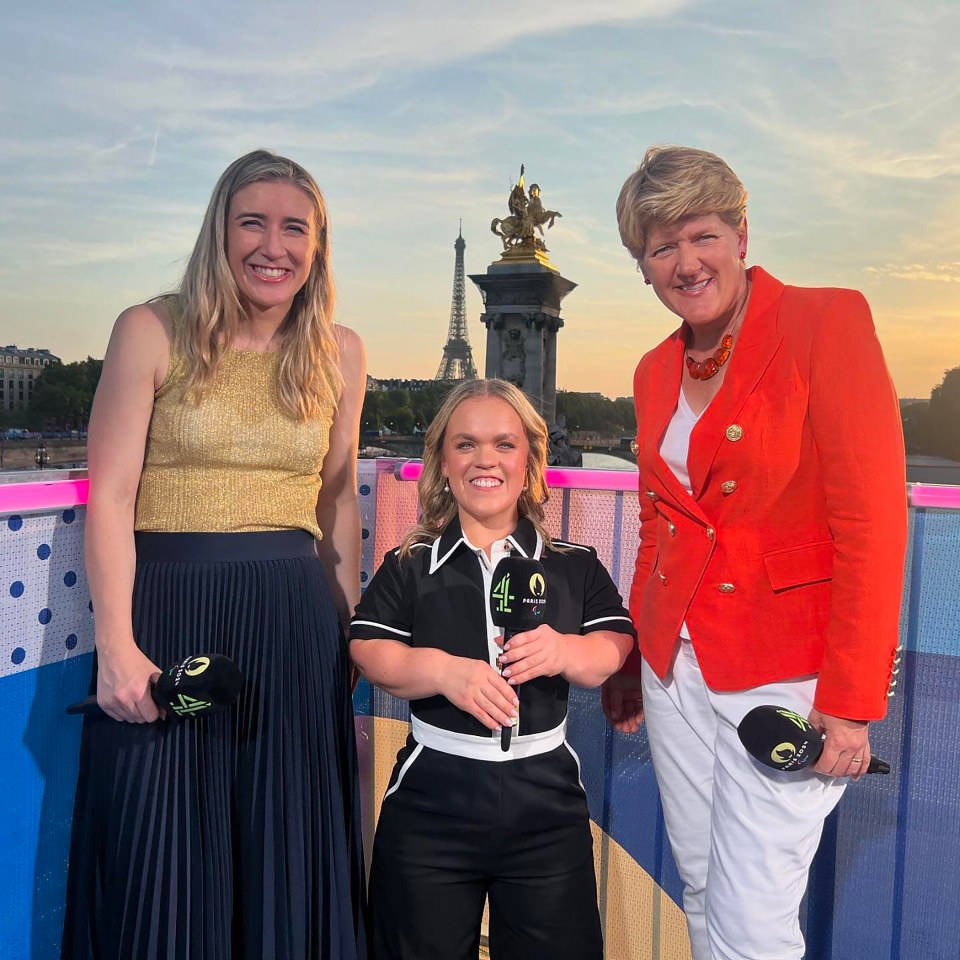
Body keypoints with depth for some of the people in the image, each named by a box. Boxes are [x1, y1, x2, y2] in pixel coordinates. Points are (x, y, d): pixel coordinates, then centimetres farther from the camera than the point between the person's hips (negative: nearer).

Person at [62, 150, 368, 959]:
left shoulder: (340, 353, 7)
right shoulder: (152, 331, -2)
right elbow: (110, 496, -6)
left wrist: (349, 624, 10)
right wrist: (116, 646, -12)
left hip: (294, 619, 3)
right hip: (167, 606, -2)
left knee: (286, 854, 14)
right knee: (159, 855, 9)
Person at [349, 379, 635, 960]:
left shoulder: (575, 565, 4)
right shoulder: (410, 567, 1)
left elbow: (616, 647, -3)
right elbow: (369, 652, -7)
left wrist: (565, 651, -23)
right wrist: (444, 671, -24)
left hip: (547, 805, 1)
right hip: (430, 807, 0)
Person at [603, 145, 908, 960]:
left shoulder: (827, 321, -10)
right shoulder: (656, 372, 8)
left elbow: (874, 522, -15)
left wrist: (852, 702, -16)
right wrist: (631, 661, 18)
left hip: (785, 671, -5)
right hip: (676, 668, 6)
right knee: (701, 894, 17)